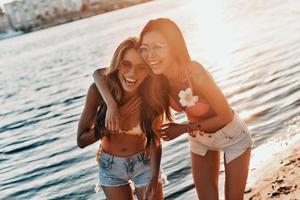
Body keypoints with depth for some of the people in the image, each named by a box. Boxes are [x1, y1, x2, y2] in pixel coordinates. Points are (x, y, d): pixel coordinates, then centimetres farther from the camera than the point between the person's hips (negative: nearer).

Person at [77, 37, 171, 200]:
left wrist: (155, 179, -20)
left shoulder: (154, 95, -25)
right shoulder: (99, 90, -24)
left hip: (145, 163, -1)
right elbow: (81, 140, -16)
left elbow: (155, 140, -11)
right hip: (110, 165, 1)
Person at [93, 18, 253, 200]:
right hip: (200, 139, 4)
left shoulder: (195, 74, -37)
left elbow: (226, 117, -24)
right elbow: (99, 73, -18)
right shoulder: (155, 75, -22)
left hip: (232, 136, -4)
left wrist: (185, 128, -22)